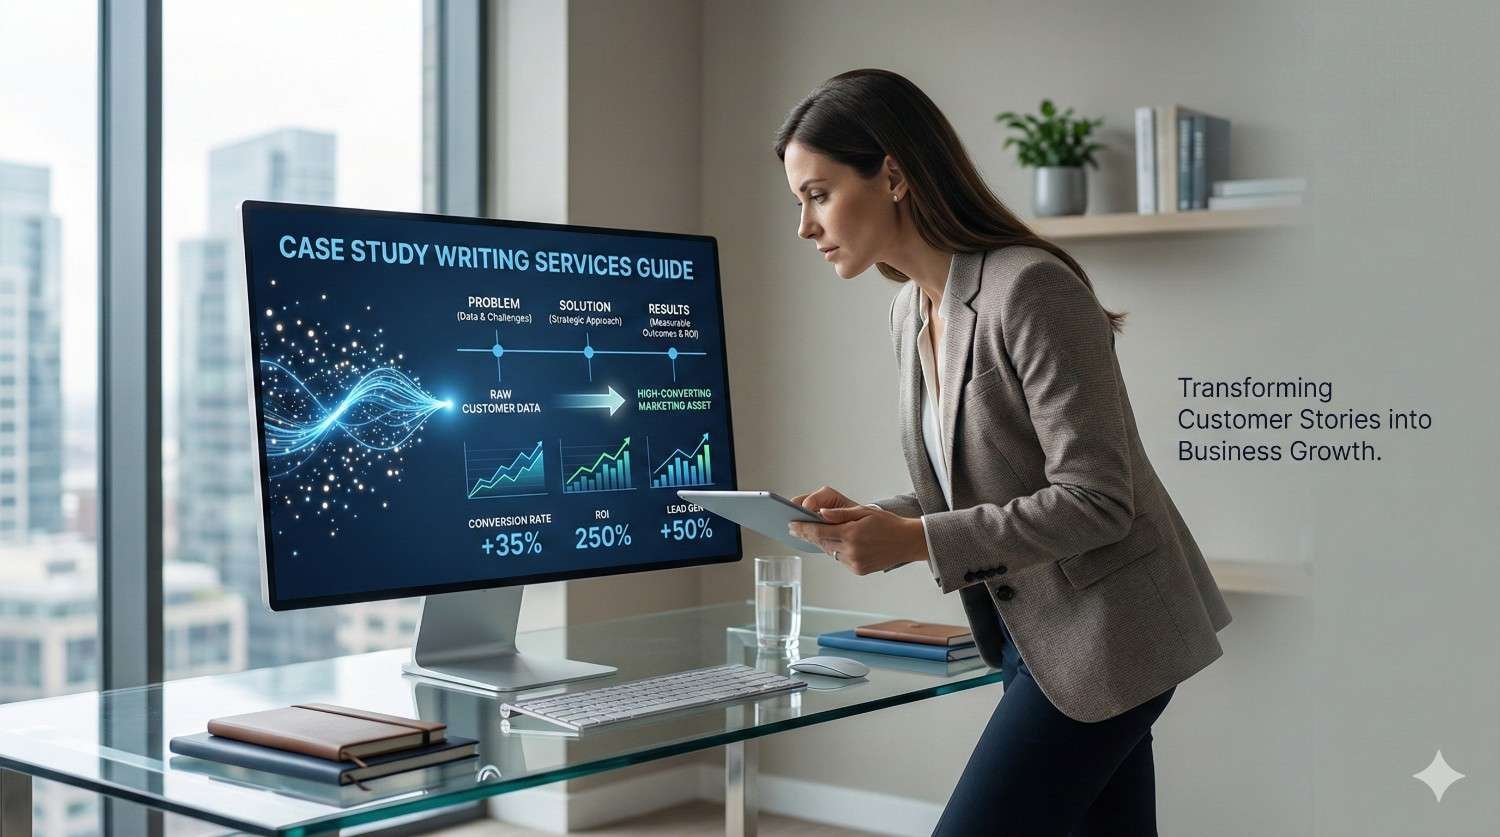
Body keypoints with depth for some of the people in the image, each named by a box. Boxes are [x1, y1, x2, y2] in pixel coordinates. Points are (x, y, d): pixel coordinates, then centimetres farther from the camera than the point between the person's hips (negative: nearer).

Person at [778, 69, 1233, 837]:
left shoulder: (1031, 291, -21)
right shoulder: (910, 312, 6)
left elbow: (1095, 499, -22)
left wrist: (916, 541, -26)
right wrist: (869, 520, -4)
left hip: (1103, 636, -8)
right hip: (1031, 633, 8)